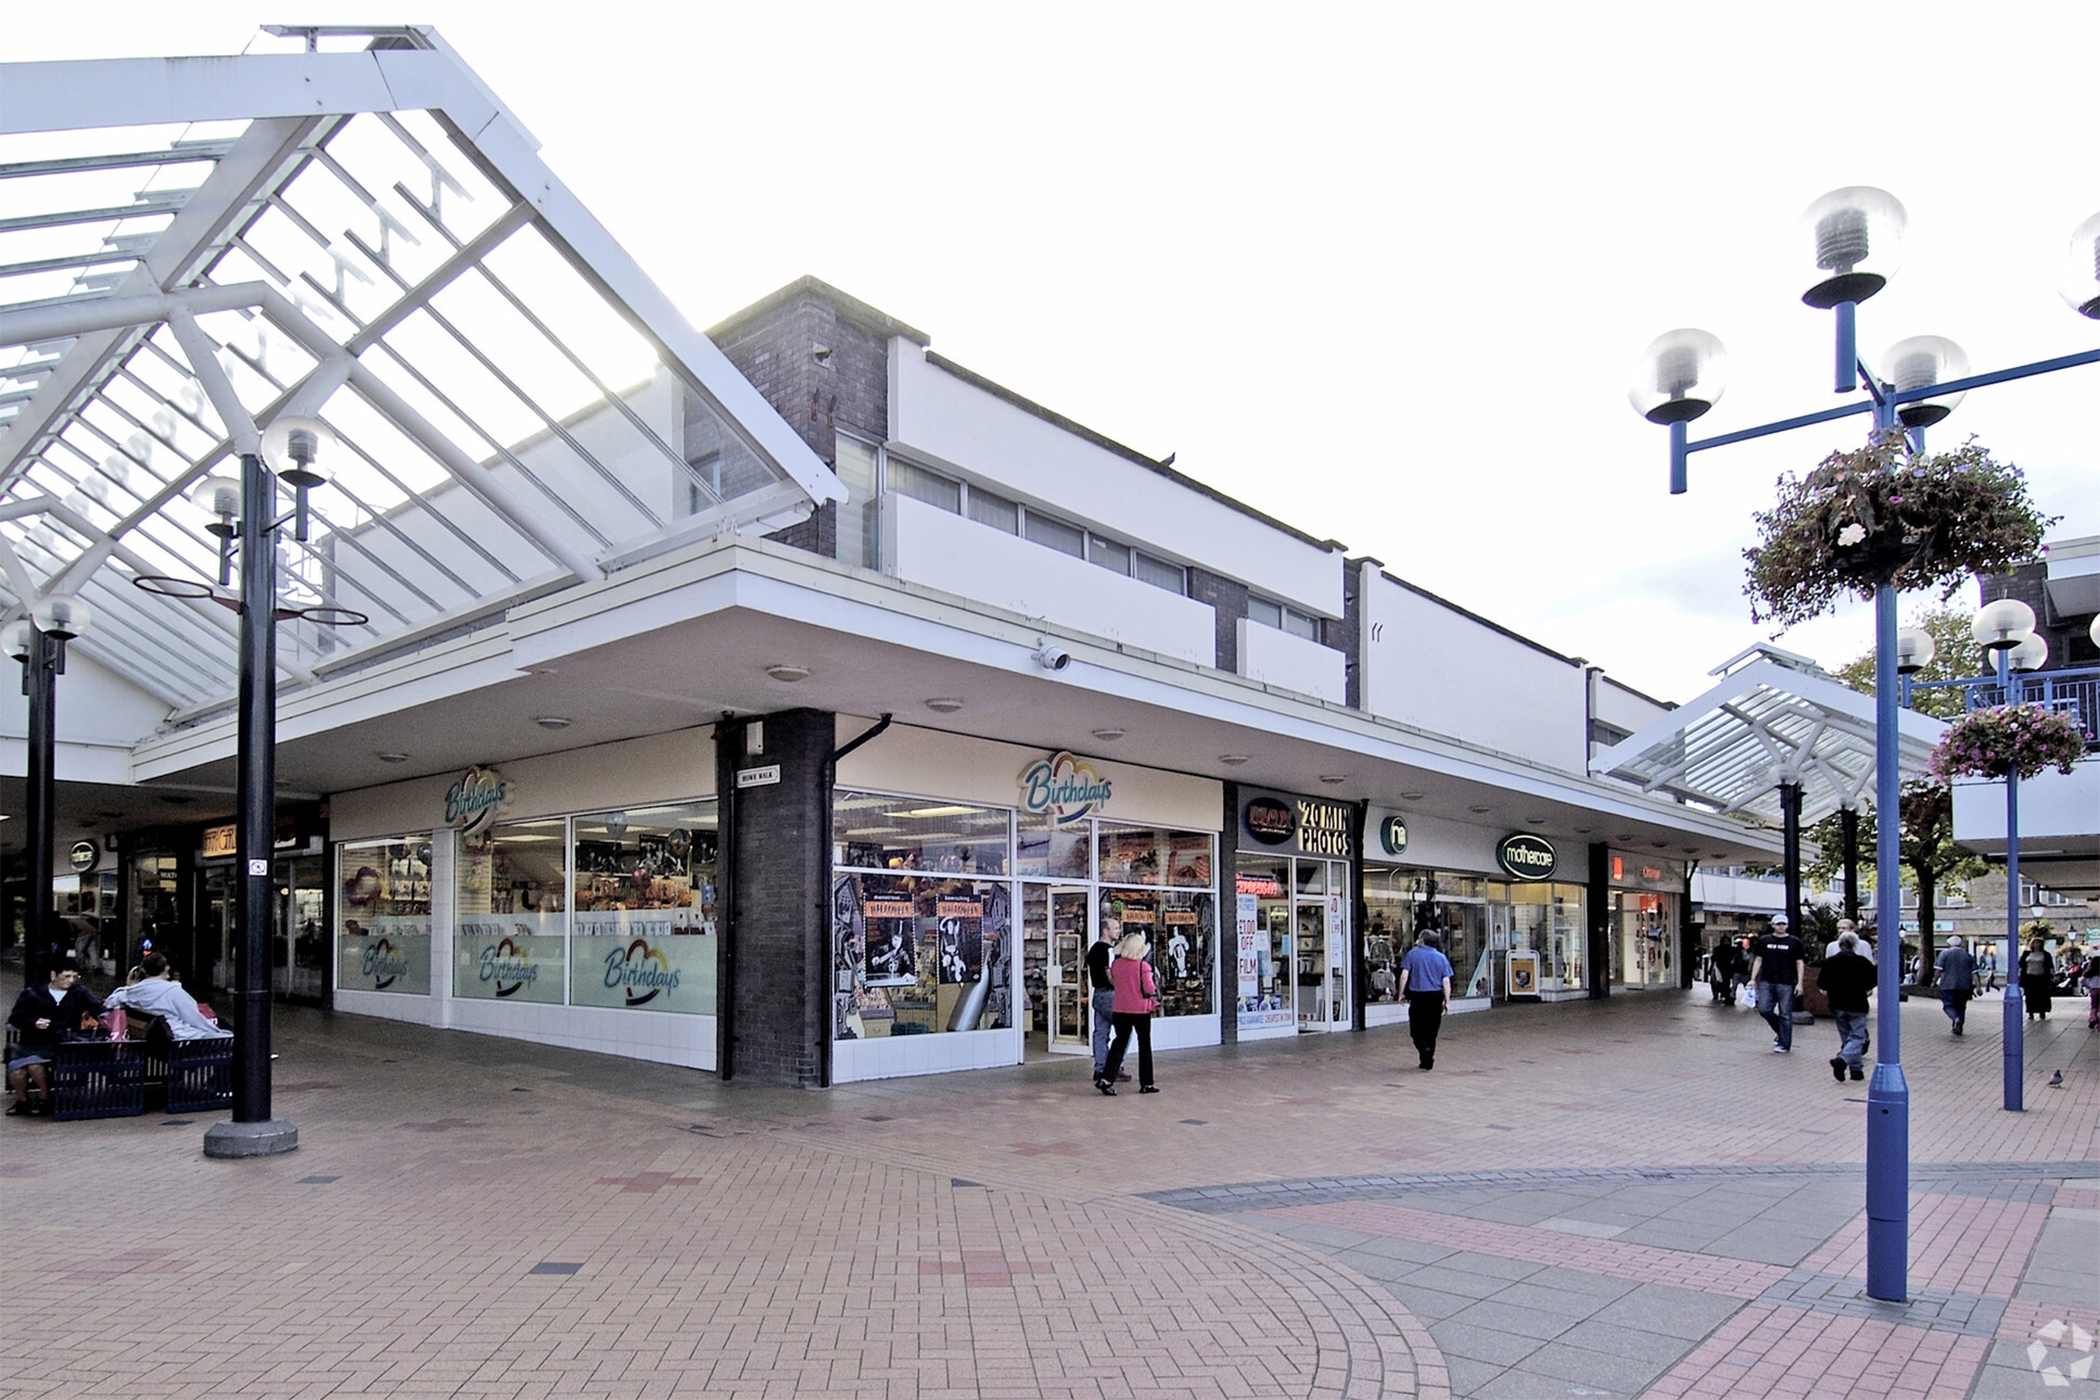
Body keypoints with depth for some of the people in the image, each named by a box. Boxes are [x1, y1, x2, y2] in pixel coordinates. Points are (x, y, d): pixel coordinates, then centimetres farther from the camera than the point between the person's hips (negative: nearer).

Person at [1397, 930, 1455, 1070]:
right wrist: (1447, 1001, 4)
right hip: (1435, 997, 3)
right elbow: (1446, 981, 0)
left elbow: (1404, 976, -7)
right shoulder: (1441, 958, 5)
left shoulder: (1412, 954, -2)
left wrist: (1401, 993, 3)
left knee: (1417, 1030, 4)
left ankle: (1425, 1050, -21)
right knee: (1431, 1031, 14)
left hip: (1417, 996, -3)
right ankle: (1428, 1061, 17)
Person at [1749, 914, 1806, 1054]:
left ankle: (1784, 1044, 9)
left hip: (1787, 984, -2)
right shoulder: (1764, 941, 8)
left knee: (1785, 1015, 0)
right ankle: (1780, 1032, 21)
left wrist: (1799, 983, -3)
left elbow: (1799, 963, 3)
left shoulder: (1794, 942, 3)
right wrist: (1753, 979, 5)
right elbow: (1758, 960, 11)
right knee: (1764, 1009, -5)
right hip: (1767, 982, 2)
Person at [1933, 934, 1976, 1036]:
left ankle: (1957, 1019, -28)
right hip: (1964, 986, 4)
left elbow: (1938, 970, -7)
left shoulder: (1944, 953, 0)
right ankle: (1958, 1028, 15)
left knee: (1948, 1005, 1)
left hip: (1948, 985, -4)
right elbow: (1974, 973, 5)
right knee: (1960, 1006, 16)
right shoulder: (1968, 956, 12)